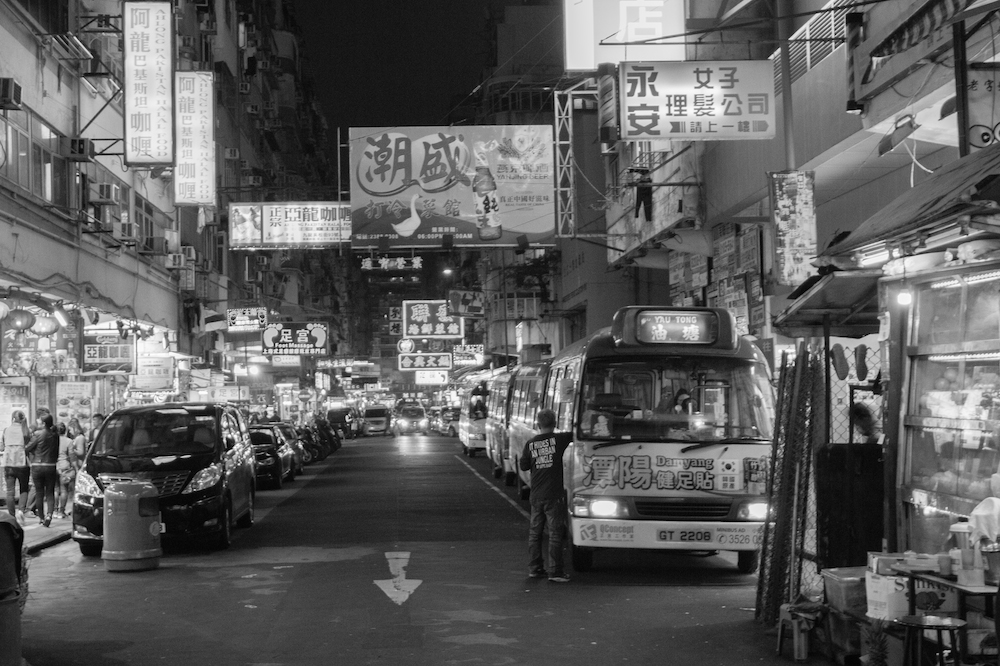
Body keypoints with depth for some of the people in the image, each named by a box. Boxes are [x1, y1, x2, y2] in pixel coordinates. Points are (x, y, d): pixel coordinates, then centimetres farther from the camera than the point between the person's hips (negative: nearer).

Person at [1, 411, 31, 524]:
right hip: (22, 463, -2)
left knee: (10, 491, 7)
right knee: (24, 490, 10)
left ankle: (12, 516, 6)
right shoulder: (25, 431, -3)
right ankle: (21, 510, -12)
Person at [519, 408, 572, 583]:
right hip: (553, 495, -4)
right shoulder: (559, 439, -8)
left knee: (534, 532, 14)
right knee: (555, 534, -1)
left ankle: (534, 568, 19)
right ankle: (555, 571, -2)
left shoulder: (530, 444, 1)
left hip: (536, 495, 4)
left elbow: (524, 466, 8)